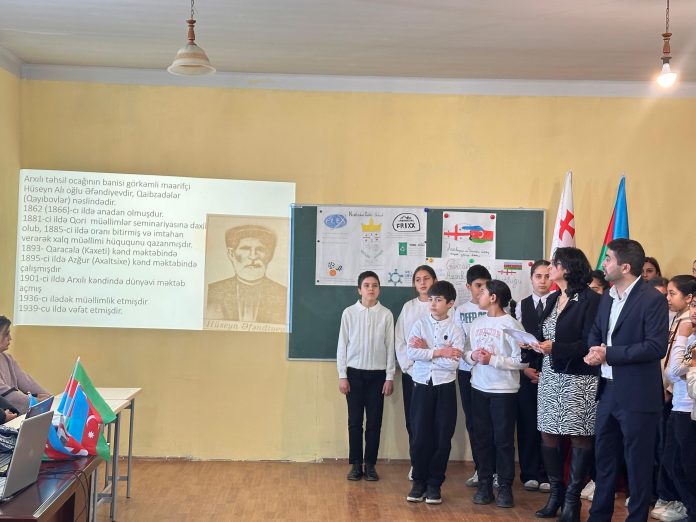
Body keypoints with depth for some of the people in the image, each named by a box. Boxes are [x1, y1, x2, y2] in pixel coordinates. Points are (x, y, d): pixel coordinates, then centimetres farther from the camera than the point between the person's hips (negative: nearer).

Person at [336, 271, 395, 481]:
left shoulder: (386, 314, -1)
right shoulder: (349, 313, -2)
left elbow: (390, 347, 2)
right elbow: (342, 345, 1)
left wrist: (390, 377, 0)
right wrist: (342, 375, -3)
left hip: (377, 373, 0)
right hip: (355, 372, 0)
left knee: (374, 422, 4)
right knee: (355, 421, 3)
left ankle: (370, 464, 13)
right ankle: (356, 464, 12)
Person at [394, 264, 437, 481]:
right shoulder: (408, 307, 9)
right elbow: (399, 341, 6)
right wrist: (408, 366, -4)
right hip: (411, 371, 3)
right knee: (412, 420, 5)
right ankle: (416, 464, 14)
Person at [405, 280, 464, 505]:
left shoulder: (455, 330, -4)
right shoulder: (420, 325, 1)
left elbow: (452, 363, -14)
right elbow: (412, 353, -13)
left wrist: (426, 350, -12)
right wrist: (439, 352, -16)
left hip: (445, 388, -1)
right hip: (422, 386, 1)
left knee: (442, 437, 5)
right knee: (420, 436, 4)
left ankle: (435, 484, 17)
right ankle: (419, 482, 17)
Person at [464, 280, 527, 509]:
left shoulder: (511, 325, -10)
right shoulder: (477, 323, 8)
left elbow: (522, 361, -13)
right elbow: (466, 352, 12)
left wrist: (492, 359, -17)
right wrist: (472, 356, -10)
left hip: (503, 390, -5)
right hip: (479, 388, 5)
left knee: (503, 439, 2)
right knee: (482, 438, 9)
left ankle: (505, 487, 10)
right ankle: (484, 484, 17)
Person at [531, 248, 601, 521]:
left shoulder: (590, 300, -10)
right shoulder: (553, 299, 14)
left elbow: (591, 343, -16)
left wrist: (555, 348, -20)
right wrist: (534, 345, 2)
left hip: (578, 378, -7)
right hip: (550, 376, 7)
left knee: (579, 437, 2)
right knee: (548, 434, 7)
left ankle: (572, 498, 10)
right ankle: (555, 493, 19)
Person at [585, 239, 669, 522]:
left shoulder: (653, 299, -14)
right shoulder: (607, 297, 10)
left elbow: (657, 347, -21)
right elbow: (595, 332, 19)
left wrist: (608, 354, -20)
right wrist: (594, 349, -5)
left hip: (637, 396, -8)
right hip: (608, 391, 8)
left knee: (638, 463, 5)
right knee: (604, 458, 17)